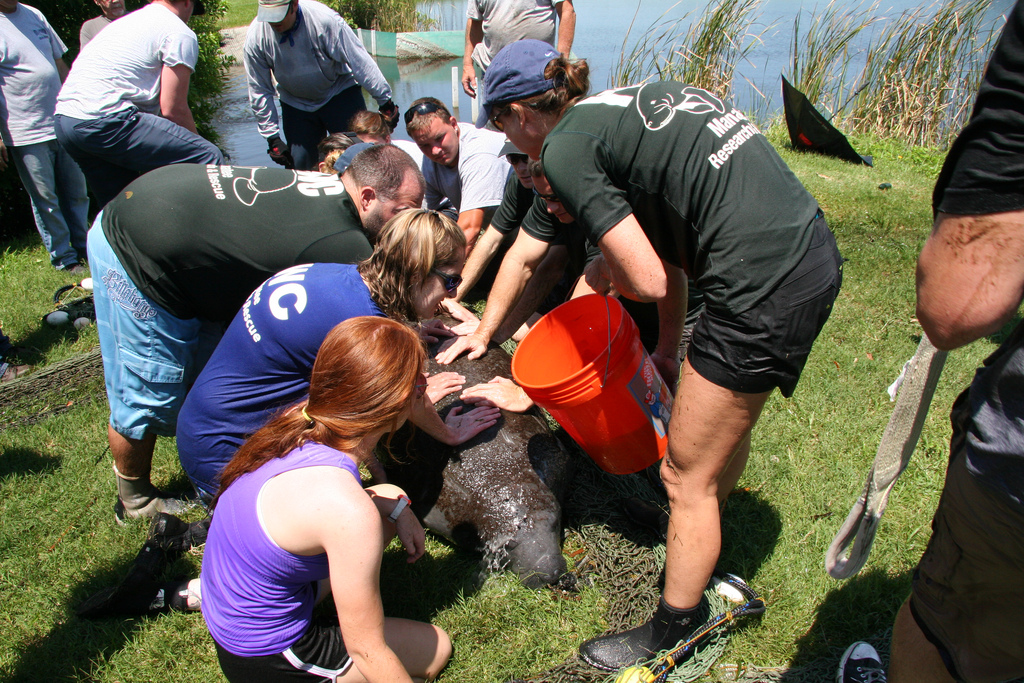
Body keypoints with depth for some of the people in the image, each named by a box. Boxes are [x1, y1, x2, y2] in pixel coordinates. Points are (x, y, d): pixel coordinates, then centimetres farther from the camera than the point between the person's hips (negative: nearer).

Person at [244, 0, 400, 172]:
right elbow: (259, 93, -8)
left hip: (339, 94, -2)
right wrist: (272, 139, -8)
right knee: (298, 163, -4)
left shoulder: (323, 18, -28)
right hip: (295, 104, 2)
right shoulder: (256, 36, -17)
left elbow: (360, 61, -21)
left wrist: (385, 103, -18)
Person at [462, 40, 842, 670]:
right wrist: (667, 348, 25)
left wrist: (603, 274, 9)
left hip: (767, 288, -10)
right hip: (815, 251, 10)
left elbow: (648, 280, -13)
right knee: (729, 418, 30)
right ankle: (701, 545, 57)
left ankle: (674, 629, 31)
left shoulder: (566, 148, -8)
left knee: (688, 477, 8)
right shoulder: (629, 105, 18)